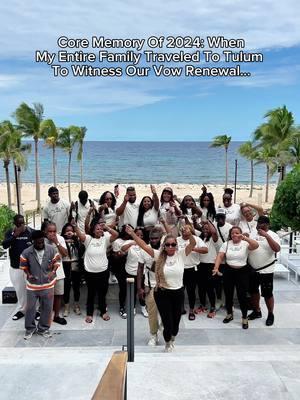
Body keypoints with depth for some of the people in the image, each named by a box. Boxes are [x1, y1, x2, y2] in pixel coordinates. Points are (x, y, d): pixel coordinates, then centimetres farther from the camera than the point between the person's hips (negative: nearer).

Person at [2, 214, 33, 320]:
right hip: (15, 267, 3)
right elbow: (4, 245, -11)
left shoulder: (31, 232, -6)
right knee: (19, 289, 14)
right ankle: (21, 310, 28)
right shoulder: (10, 232, 2)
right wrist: (15, 235, -20)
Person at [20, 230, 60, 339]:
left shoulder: (51, 250, -9)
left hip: (48, 285, 1)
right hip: (32, 285, -1)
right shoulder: (26, 252, -11)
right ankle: (30, 328, 31)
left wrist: (53, 272, -16)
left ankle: (43, 328, 29)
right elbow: (24, 265, 3)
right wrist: (28, 274, -11)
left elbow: (56, 262, 0)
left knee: (47, 308, 10)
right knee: (30, 308, 10)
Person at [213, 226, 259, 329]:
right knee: (228, 294, 13)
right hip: (228, 271, 3)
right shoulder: (226, 244, 1)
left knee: (242, 295, 0)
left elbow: (256, 245, -26)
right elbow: (220, 256, -6)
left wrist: (245, 238, -35)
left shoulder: (245, 244, -7)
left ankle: (244, 318, 18)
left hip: (242, 271, -3)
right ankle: (229, 314, 34)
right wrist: (216, 268, -19)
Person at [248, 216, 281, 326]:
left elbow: (277, 249, -26)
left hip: (266, 271, -5)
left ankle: (270, 314, 23)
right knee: (253, 291, 16)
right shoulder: (253, 234, 6)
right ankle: (257, 311, 34)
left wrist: (266, 236, -30)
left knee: (267, 293, 4)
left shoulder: (272, 235, -8)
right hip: (252, 269, 5)